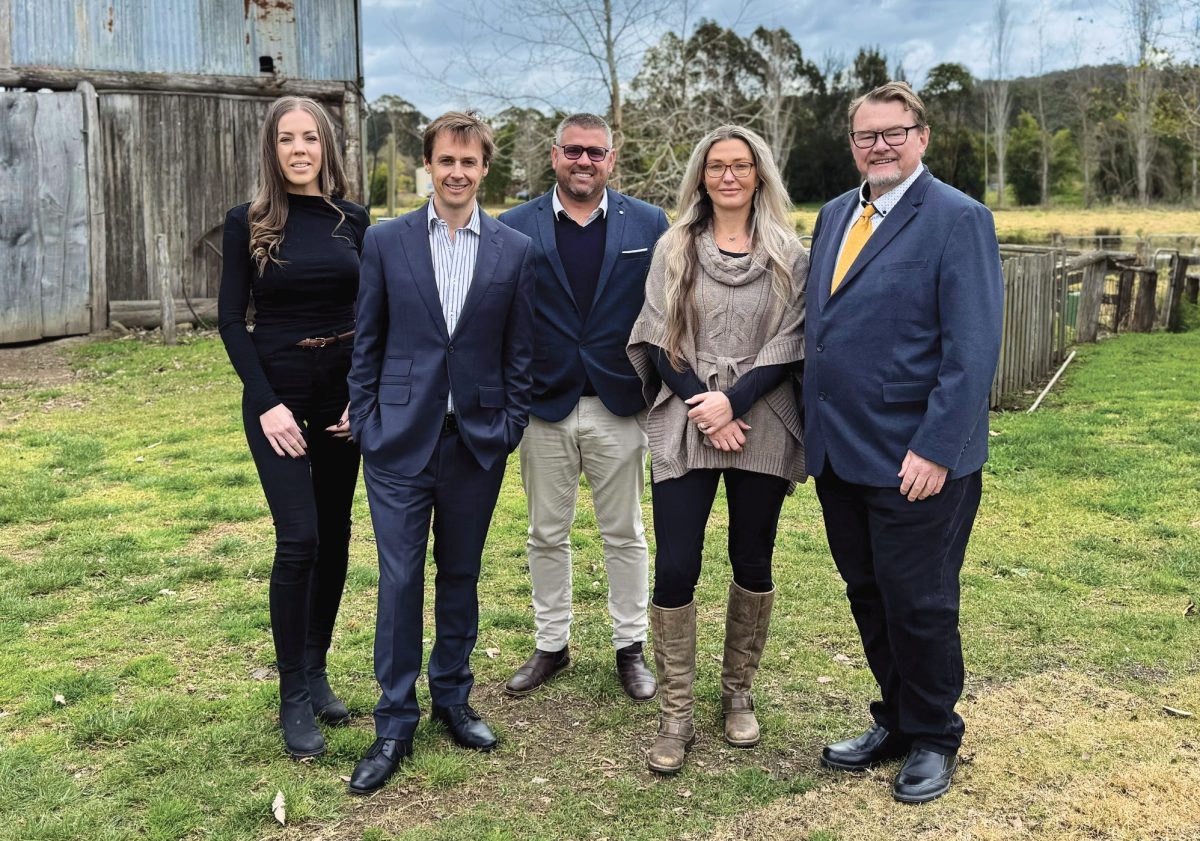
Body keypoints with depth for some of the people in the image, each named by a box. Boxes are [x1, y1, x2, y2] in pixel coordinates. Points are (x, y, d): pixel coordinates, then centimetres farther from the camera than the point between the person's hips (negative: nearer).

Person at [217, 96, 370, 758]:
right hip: (277, 392, -3)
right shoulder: (247, 223, -3)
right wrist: (267, 404, -12)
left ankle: (316, 670, 25)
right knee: (298, 539, -10)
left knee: (334, 535, 9)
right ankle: (293, 697, 4)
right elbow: (231, 319, -4)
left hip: (343, 391, 3)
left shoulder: (353, 221, 3)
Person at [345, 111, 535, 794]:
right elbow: (368, 341, 5)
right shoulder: (386, 242, 1)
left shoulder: (515, 250, 2)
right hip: (401, 437, -1)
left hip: (477, 439, 1)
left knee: (461, 575, 13)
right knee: (400, 579, 1)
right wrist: (366, 420, 0)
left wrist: (511, 425, -1)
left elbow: (520, 351, 5)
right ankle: (396, 725, 14)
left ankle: (452, 696, 30)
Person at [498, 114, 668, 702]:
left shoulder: (649, 225, 2)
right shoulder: (515, 228, 2)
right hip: (544, 408, 1)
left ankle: (630, 648, 25)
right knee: (547, 536, 12)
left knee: (625, 535, 10)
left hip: (619, 408, 0)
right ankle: (551, 646, 28)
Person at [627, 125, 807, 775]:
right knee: (675, 568, -5)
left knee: (753, 563, 9)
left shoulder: (787, 253, 5)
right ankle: (676, 715, 8)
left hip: (761, 425, 1)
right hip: (685, 424, 0)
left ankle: (738, 692, 28)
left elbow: (789, 343, -2)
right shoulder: (674, 248, 6)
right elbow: (659, 339, 1)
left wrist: (733, 403, -14)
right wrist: (702, 406, -11)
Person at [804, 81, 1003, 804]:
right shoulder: (835, 215, 12)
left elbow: (973, 350, -15)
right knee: (870, 598, 16)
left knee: (918, 606, 6)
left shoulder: (958, 219, -9)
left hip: (916, 460, -6)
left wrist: (936, 449, -20)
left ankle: (933, 740, 27)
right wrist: (811, 430, 9)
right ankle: (896, 721, 34)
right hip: (839, 453, 6)